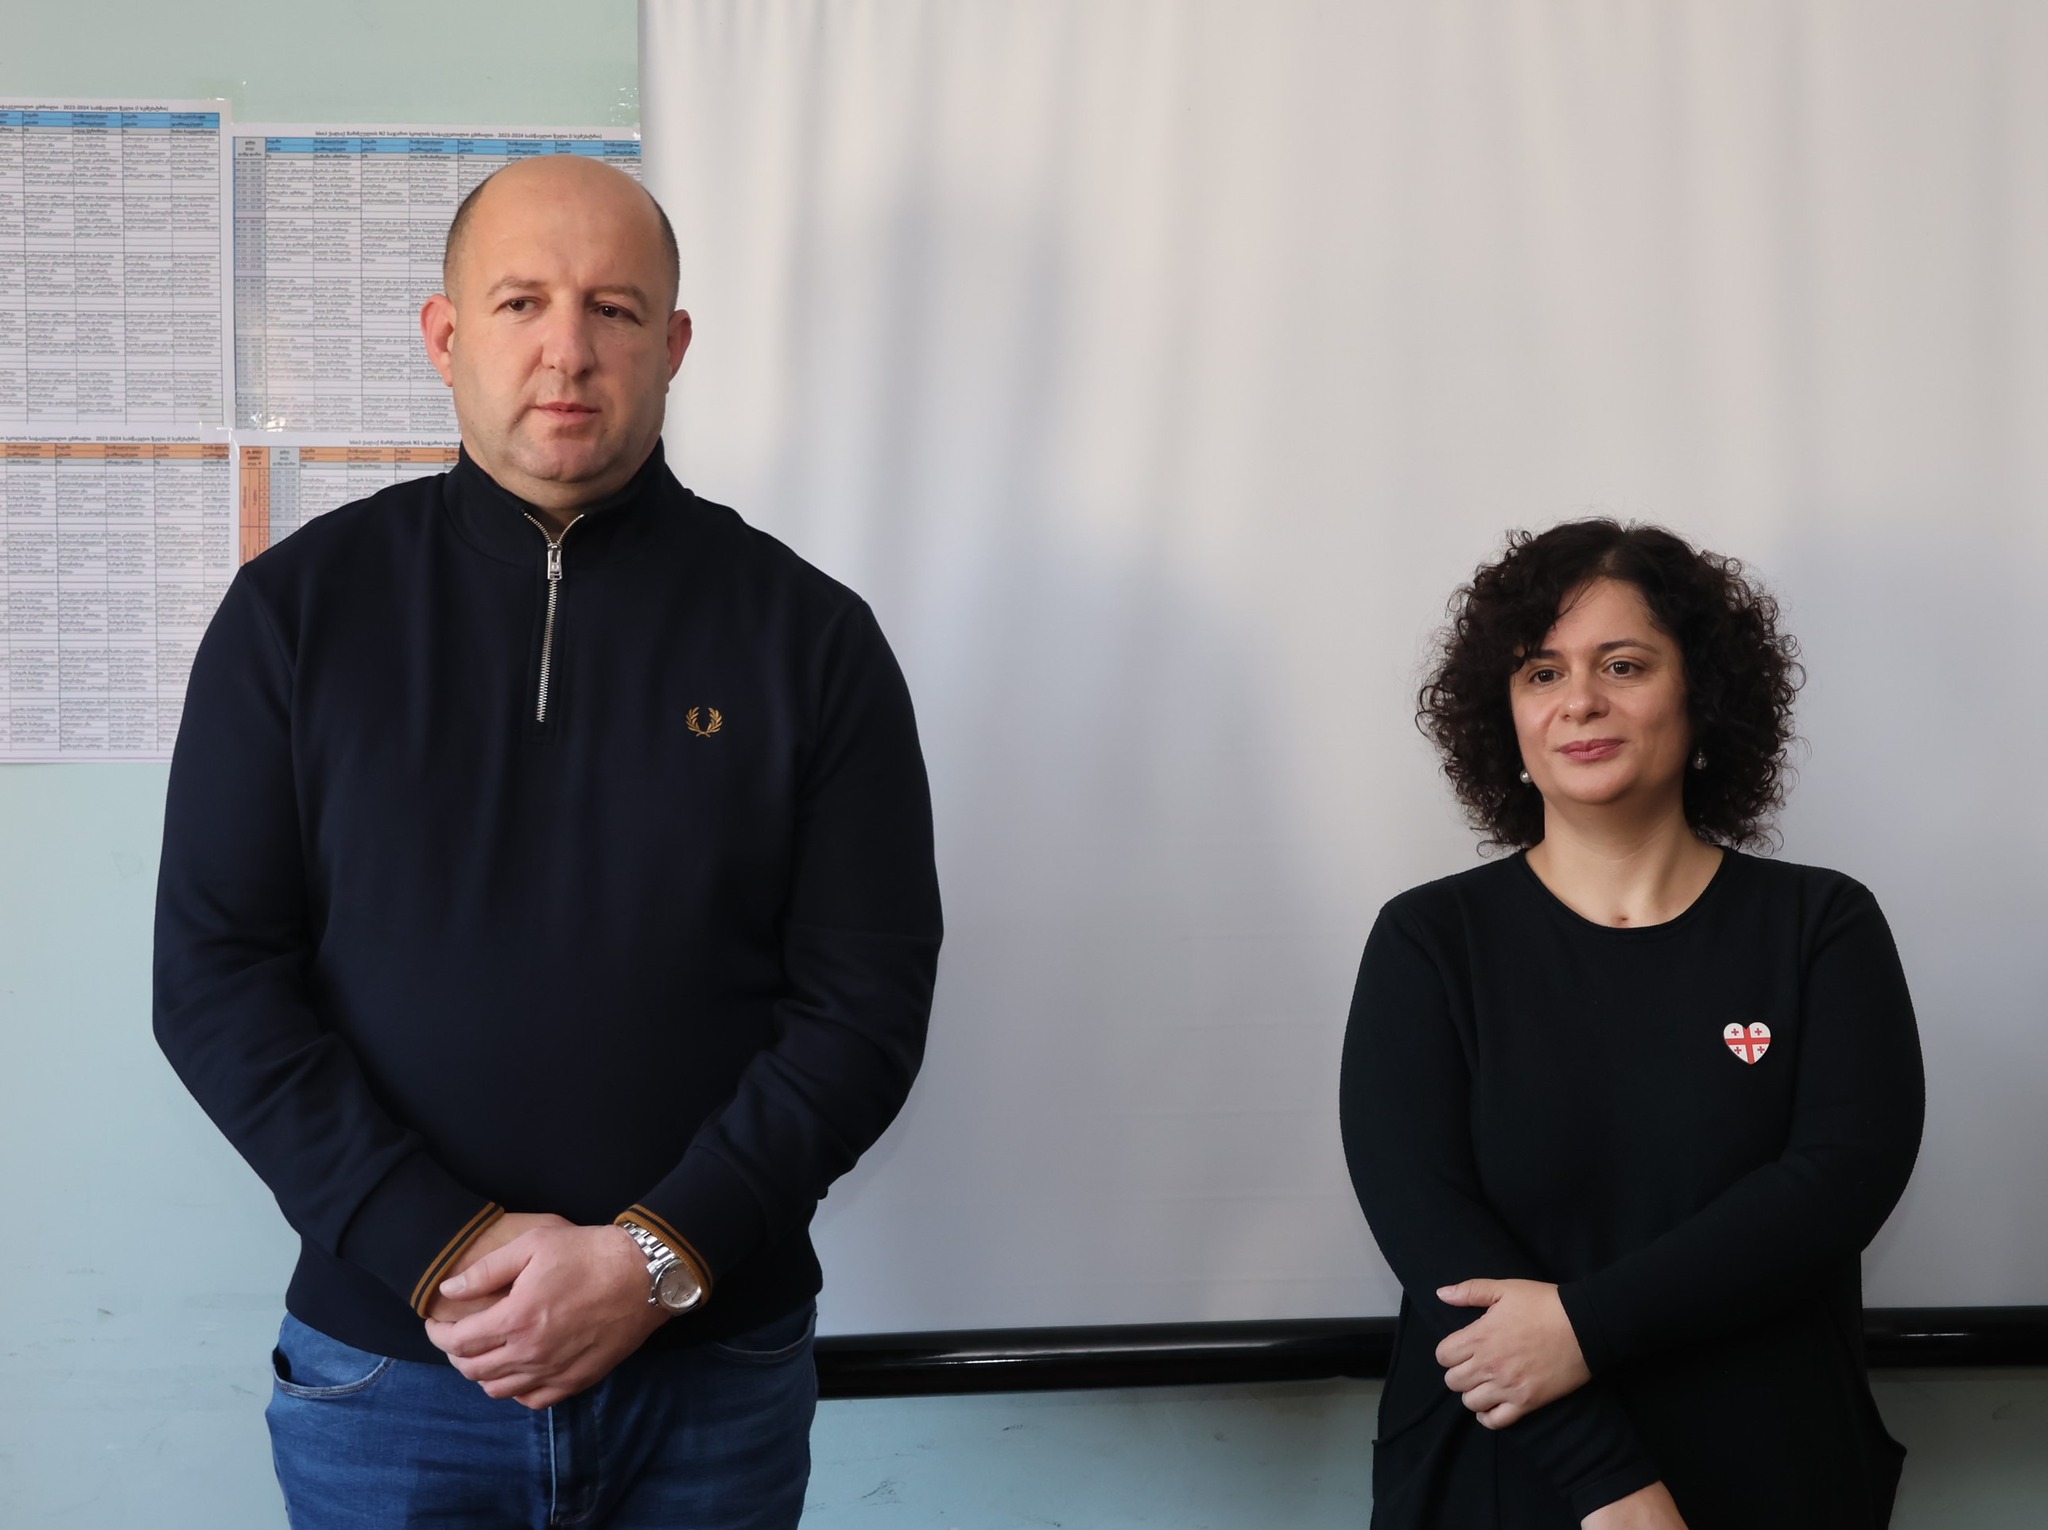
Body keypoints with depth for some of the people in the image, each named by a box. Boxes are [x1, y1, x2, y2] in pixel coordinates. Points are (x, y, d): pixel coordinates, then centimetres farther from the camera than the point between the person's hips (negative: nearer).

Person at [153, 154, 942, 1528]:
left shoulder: (809, 634, -1)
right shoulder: (301, 608, 0)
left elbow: (868, 1003, -4)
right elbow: (216, 977, -3)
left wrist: (655, 1261, -14)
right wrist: (441, 1251, -13)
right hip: (387, 1372, 0)